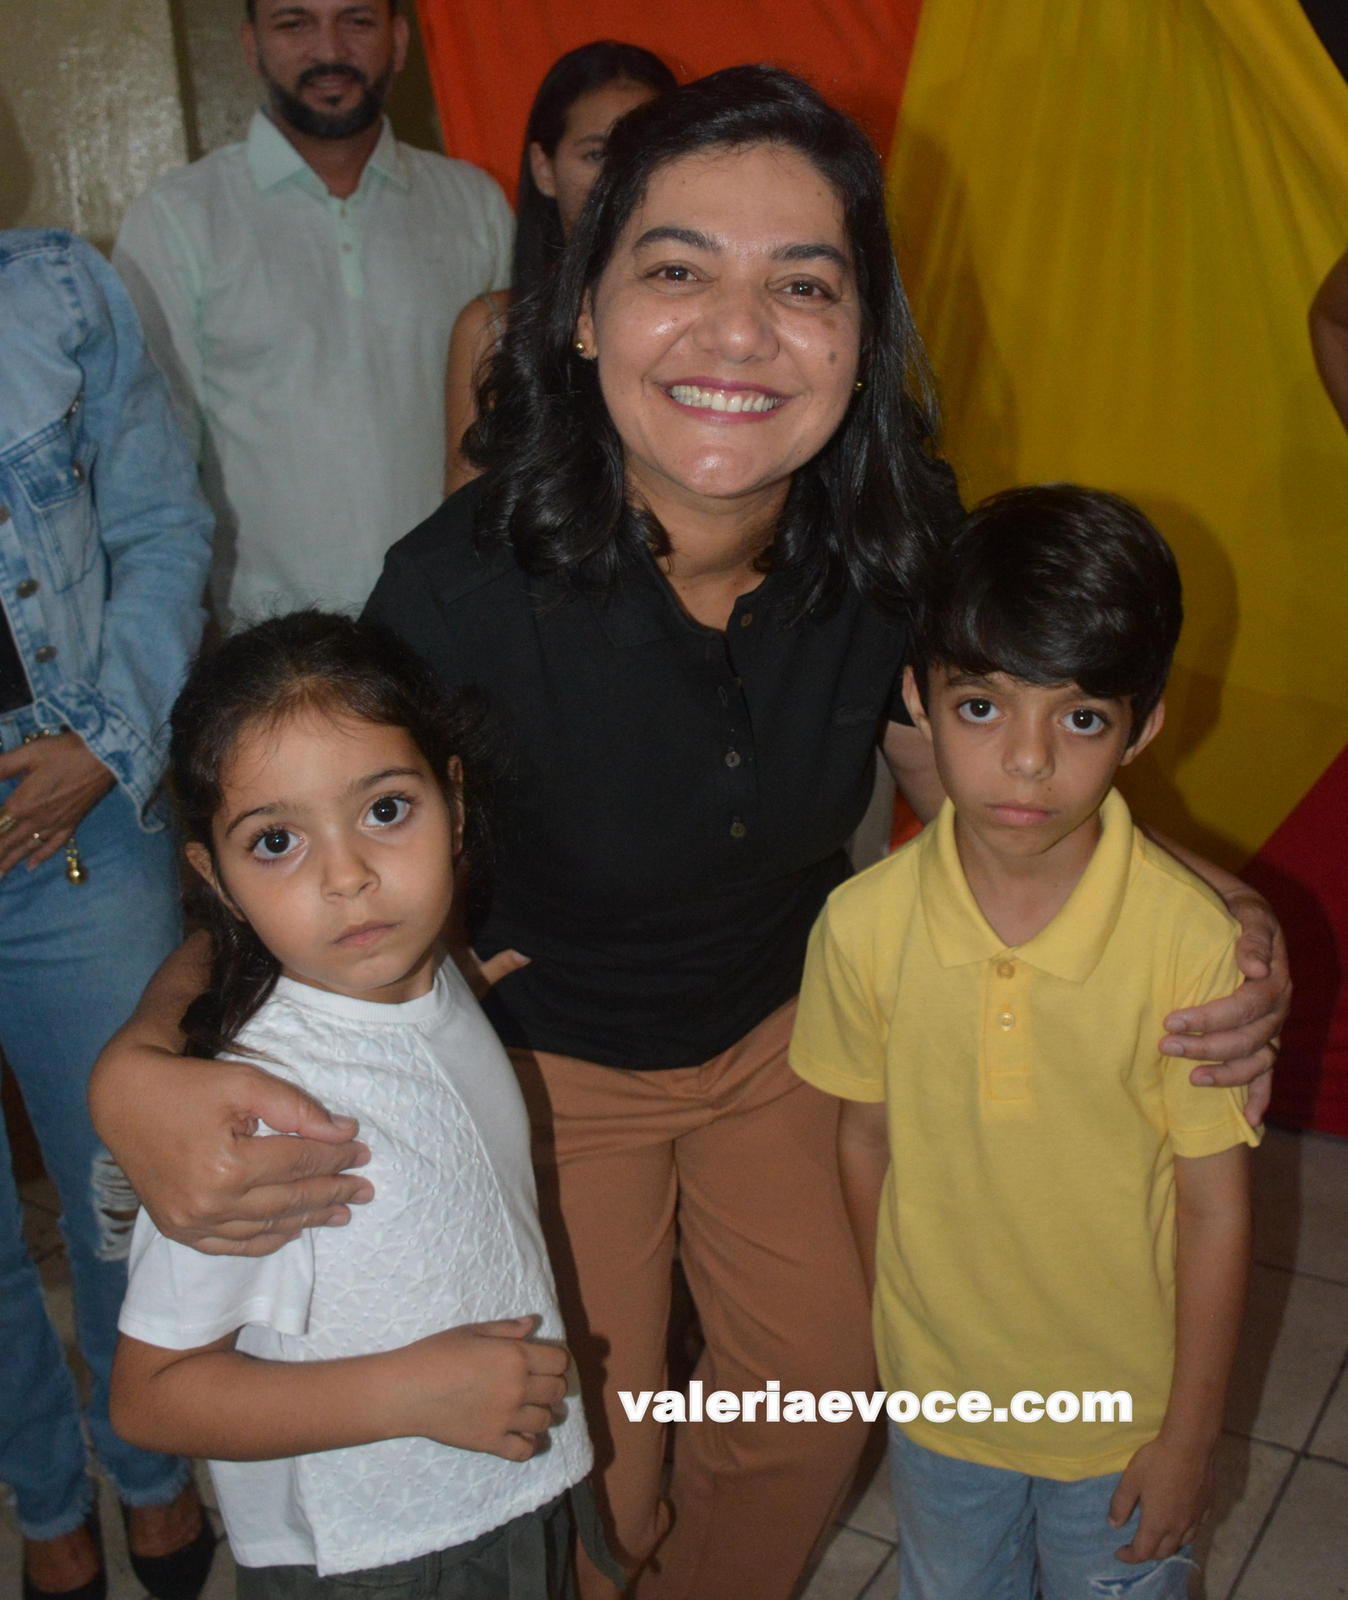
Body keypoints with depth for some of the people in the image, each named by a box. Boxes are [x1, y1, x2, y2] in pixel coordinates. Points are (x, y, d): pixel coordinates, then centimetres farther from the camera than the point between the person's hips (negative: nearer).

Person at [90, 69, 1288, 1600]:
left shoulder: (887, 548, -21)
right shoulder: (464, 585, -33)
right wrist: (138, 1072, -42)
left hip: (777, 1025, 4)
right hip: (543, 1056, -3)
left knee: (821, 1388, 19)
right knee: (591, 1471, 11)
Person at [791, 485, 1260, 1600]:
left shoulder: (1192, 942, -26)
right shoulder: (864, 923, -19)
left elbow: (1217, 1206, -15)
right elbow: (868, 1140, -4)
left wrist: (1191, 1433, -7)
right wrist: (903, 1333, 7)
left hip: (1125, 1407, -2)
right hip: (937, 1387, 2)